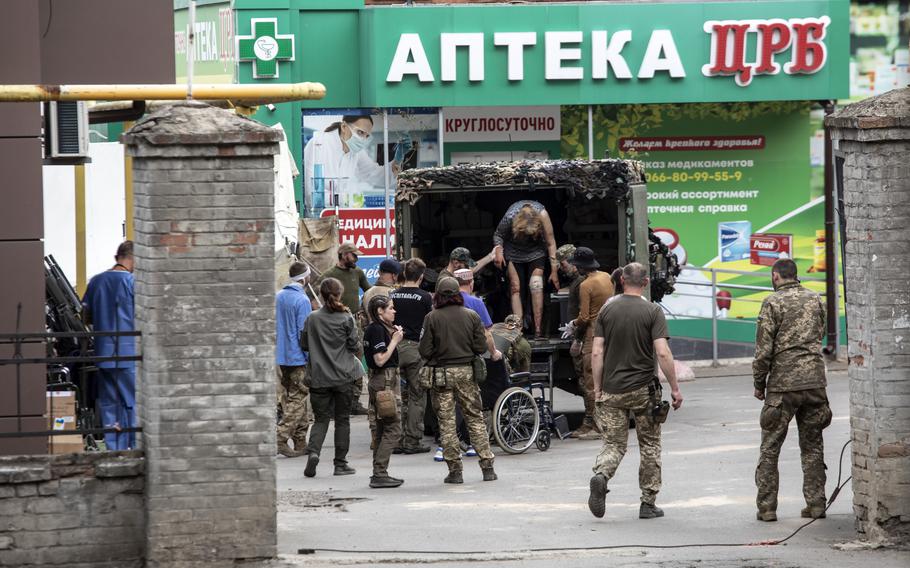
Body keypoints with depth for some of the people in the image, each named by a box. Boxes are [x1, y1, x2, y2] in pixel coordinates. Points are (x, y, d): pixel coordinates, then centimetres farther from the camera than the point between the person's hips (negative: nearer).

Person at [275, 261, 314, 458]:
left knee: (292, 397, 14)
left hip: (282, 356, 8)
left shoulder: (279, 297, 9)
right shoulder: (302, 300, -16)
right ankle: (280, 438, -14)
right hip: (298, 357, -8)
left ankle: (300, 442, 17)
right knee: (298, 399, -4)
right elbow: (304, 332, -16)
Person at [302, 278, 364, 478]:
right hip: (343, 376, -1)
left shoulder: (312, 319, -2)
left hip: (319, 377, 1)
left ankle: (313, 452, -16)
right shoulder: (346, 319, -8)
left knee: (321, 418, 9)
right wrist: (359, 346, 17)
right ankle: (340, 463, 11)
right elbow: (355, 346, -5)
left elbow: (304, 345, 5)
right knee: (342, 420, 9)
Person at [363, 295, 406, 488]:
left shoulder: (376, 328, 15)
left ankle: (379, 474, 16)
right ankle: (379, 474, -12)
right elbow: (380, 359, -20)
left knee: (383, 429, 13)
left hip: (380, 380, 11)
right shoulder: (377, 330, -14)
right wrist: (395, 340, -12)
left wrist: (394, 336, 8)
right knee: (393, 430, -9)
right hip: (385, 381, -11)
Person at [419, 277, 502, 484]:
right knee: (475, 418, 10)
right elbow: (480, 347, -1)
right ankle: (487, 466, 7)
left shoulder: (432, 318, -7)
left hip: (441, 373, -2)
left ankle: (455, 470, 1)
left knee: (446, 422, 3)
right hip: (466, 372, 2)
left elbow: (424, 351, -7)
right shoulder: (471, 316, -1)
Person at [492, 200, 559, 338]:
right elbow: (498, 235, -8)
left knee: (536, 285, -15)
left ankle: (538, 330, -15)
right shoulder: (509, 218, -32)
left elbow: (551, 243, -20)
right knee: (516, 288, -10)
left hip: (536, 251, 0)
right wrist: (499, 251, -26)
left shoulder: (542, 215, -32)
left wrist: (554, 270, -18)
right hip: (515, 252, 0)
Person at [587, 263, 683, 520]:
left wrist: (597, 388, 8)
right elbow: (663, 353, -14)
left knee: (614, 444, 8)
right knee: (650, 446, 11)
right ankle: (648, 504, 13)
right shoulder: (653, 312, -7)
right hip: (643, 389, -2)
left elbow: (597, 353, -1)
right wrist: (675, 388, -7)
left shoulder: (607, 310, 2)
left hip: (612, 390, 2)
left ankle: (600, 476, -24)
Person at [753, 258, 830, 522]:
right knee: (812, 446, 11)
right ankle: (816, 505, 8)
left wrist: (759, 384, 0)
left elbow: (763, 349, -8)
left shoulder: (773, 303, -7)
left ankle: (766, 507, 1)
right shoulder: (815, 300, 9)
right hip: (814, 380, 4)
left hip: (783, 384, -4)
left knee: (770, 448, 3)